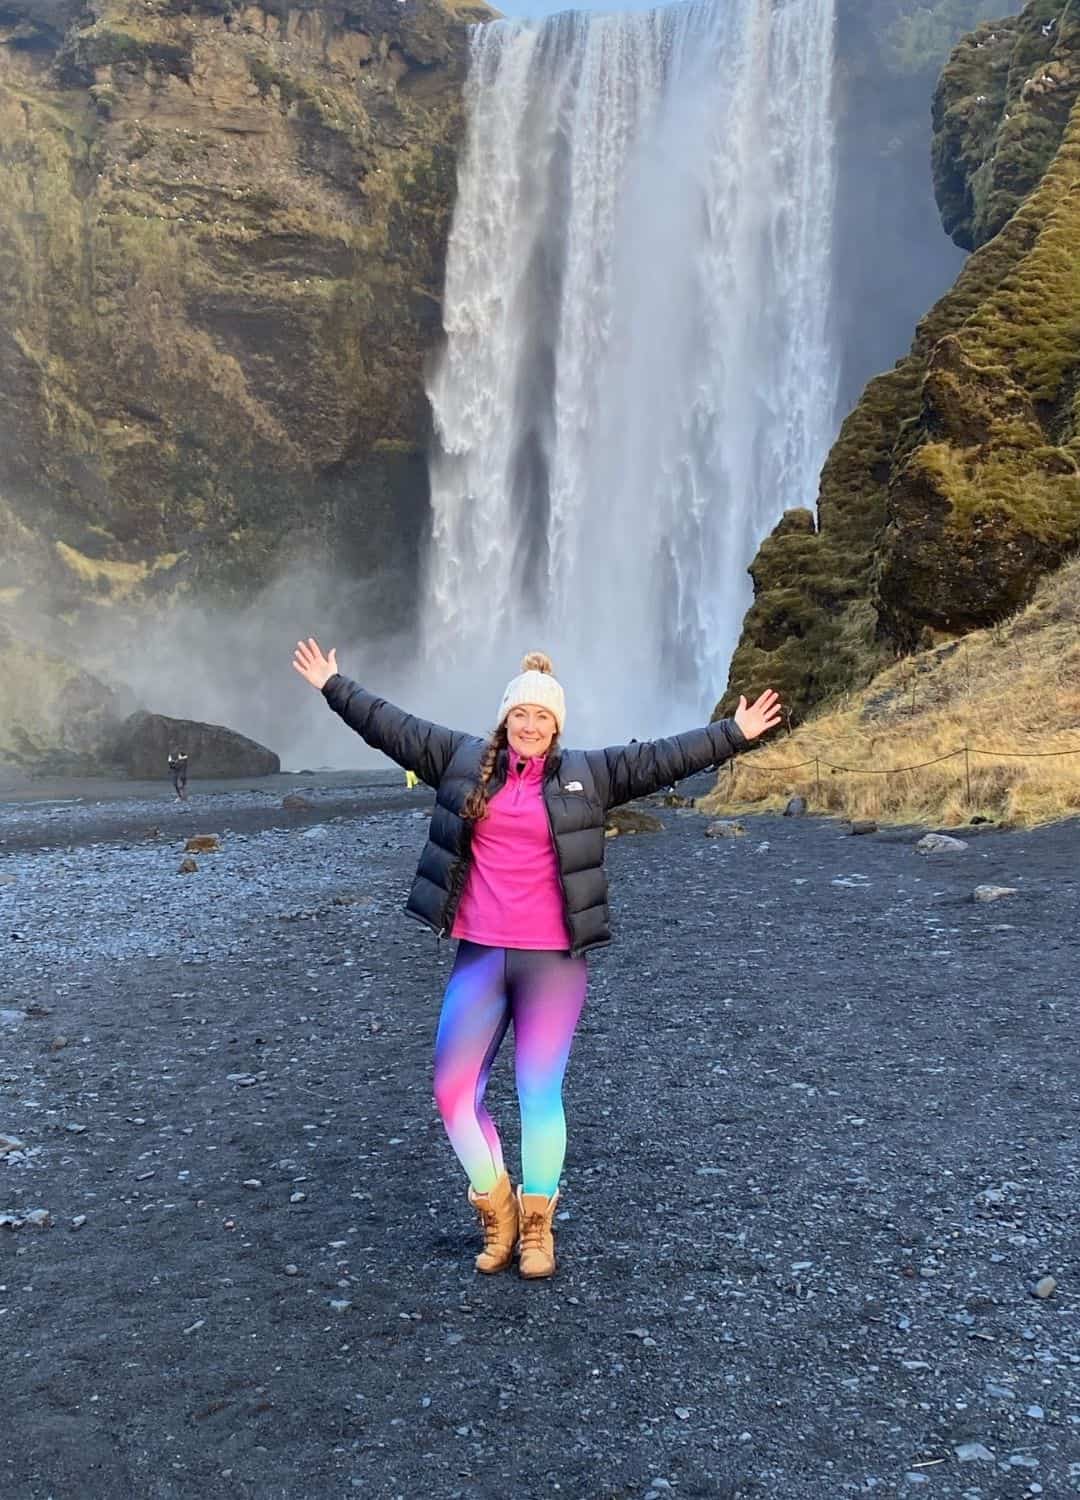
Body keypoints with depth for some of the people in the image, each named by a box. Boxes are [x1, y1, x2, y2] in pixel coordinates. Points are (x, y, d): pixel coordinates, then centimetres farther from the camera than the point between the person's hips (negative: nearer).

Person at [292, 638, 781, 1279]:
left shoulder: (587, 774, 4)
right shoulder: (462, 760, 7)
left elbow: (660, 758, 4)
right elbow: (392, 726, 11)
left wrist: (734, 734, 1)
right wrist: (334, 686, 14)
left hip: (554, 961, -2)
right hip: (479, 957, 2)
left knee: (541, 1093, 1)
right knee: (454, 1090, 2)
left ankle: (538, 1225, 19)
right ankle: (497, 1210, 22)